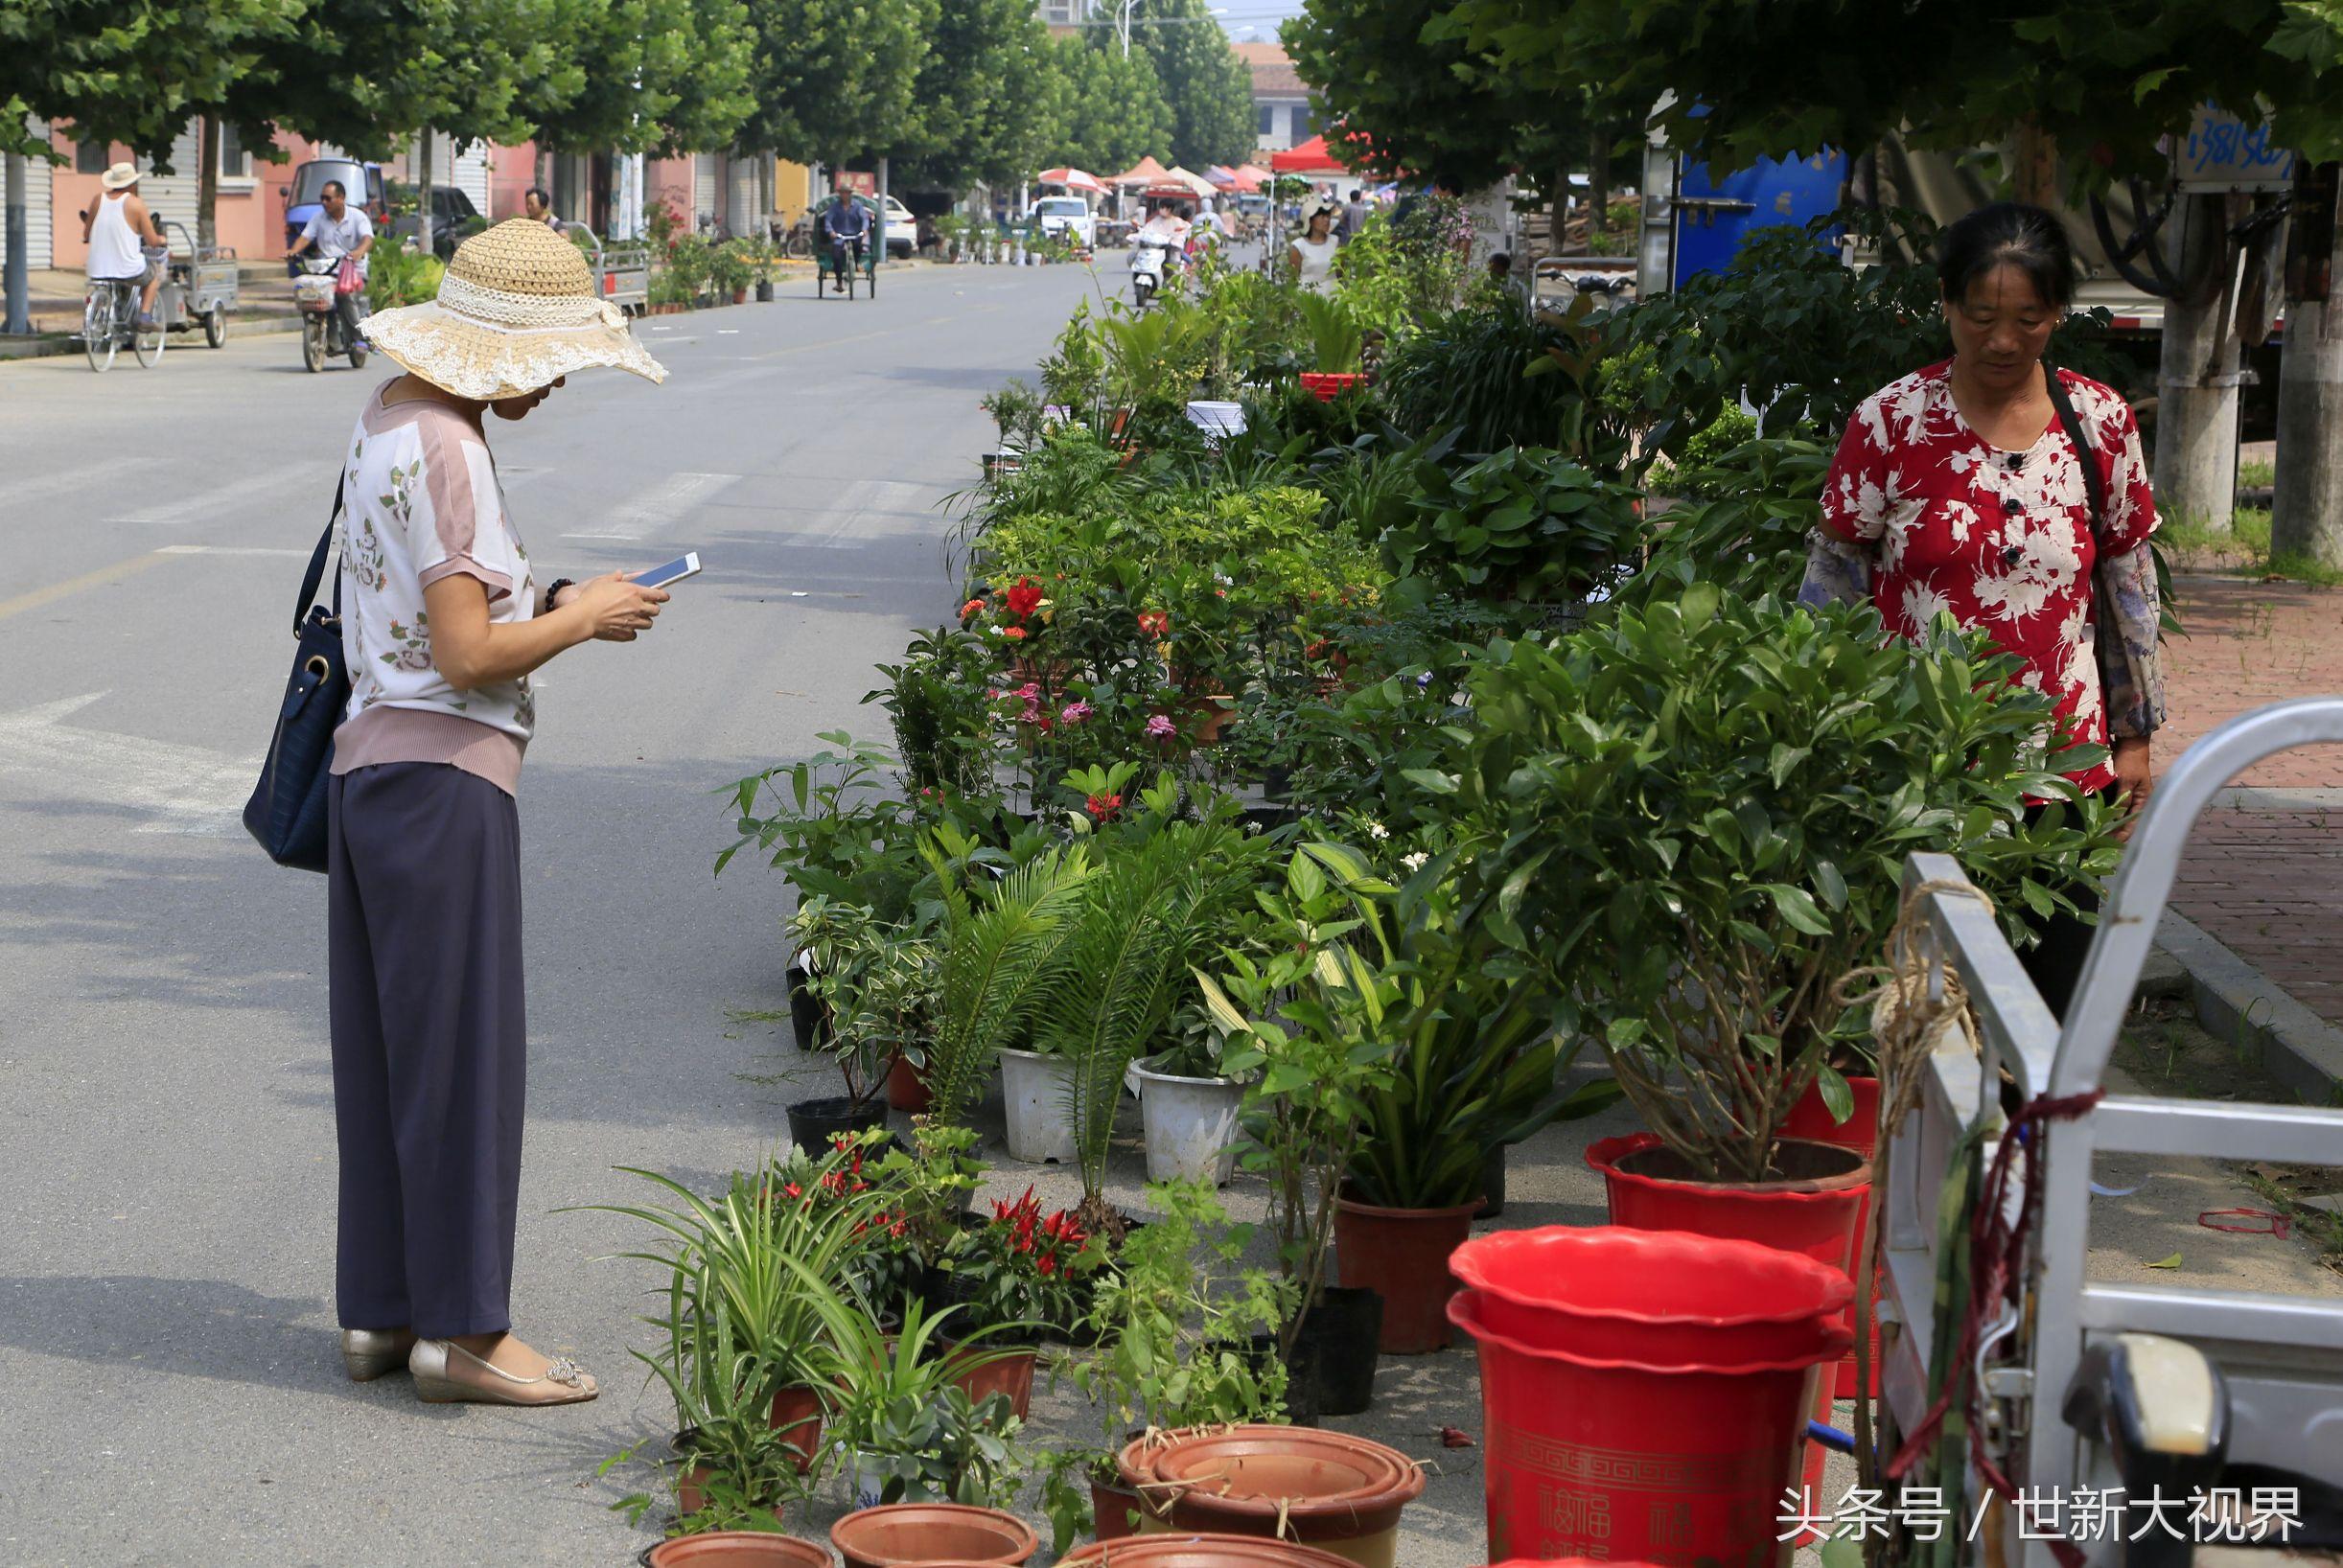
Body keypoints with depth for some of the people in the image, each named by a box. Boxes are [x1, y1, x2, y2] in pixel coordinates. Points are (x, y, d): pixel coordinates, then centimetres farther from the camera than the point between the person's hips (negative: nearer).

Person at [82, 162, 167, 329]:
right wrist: (162, 240, 18)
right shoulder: (136, 203, -7)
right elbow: (152, 241, -5)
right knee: (156, 272, 28)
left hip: (97, 271, 4)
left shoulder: (98, 200, 4)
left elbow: (86, 235, 12)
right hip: (129, 270, -4)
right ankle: (145, 315, 14)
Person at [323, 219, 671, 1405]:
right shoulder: (445, 449, -17)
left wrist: (549, 603, 10)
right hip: (443, 781, -10)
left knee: (387, 1054, 13)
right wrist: (584, 618, -6)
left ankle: (380, 1312, 21)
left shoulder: (391, 419, 13)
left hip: (373, 765, 10)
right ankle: (460, 1329, 4)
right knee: (462, 1052, -2)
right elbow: (468, 654, -20)